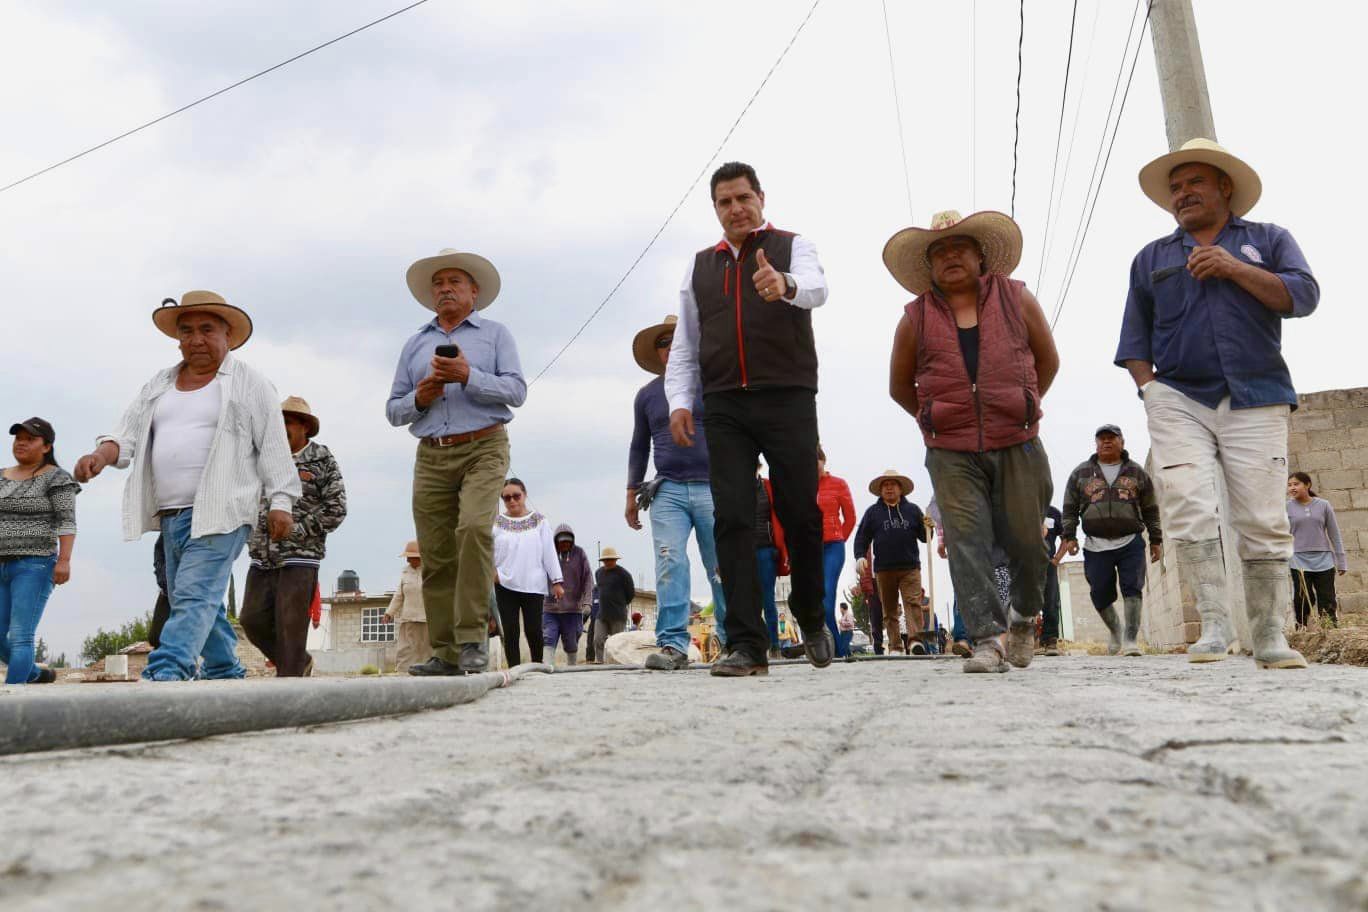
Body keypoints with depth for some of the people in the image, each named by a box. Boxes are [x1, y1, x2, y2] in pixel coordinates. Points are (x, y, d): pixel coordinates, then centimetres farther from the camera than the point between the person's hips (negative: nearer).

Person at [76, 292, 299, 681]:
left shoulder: (249, 384, 1)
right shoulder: (159, 384, 19)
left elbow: (273, 446, -4)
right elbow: (130, 434, 15)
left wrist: (280, 502, -11)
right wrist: (101, 455, -7)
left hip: (220, 512, -7)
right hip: (170, 514, 7)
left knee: (195, 595, -17)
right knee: (202, 604, 11)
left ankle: (163, 676, -24)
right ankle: (227, 676, 21)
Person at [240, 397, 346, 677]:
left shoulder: (322, 461, 0)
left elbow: (336, 509, -5)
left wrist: (296, 531, -11)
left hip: (300, 556, -6)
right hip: (262, 557, 6)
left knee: (290, 625, -7)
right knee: (252, 619, 3)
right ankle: (301, 662, 22)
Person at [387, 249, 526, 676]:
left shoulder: (495, 333, 12)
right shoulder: (415, 343, 21)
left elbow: (516, 390, -3)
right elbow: (393, 409, 18)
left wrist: (468, 376, -15)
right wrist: (418, 399, -3)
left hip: (483, 449, -3)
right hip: (431, 456, 4)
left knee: (474, 528, -25)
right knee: (436, 555, -2)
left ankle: (473, 639, -18)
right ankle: (446, 654, 4)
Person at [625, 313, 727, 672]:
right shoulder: (647, 395, 14)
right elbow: (639, 447, 20)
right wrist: (631, 493, 15)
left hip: (712, 488, -2)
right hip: (668, 491, 2)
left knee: (722, 569, 1)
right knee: (670, 565, -11)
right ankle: (673, 645, -13)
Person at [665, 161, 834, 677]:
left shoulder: (792, 247, 8)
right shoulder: (700, 267, 20)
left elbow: (816, 289, -15)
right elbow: (684, 345, 19)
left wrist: (785, 284, -39)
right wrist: (679, 401, 3)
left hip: (787, 400, -2)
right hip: (724, 406, 3)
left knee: (800, 514, 0)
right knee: (732, 519, -6)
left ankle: (811, 619, 25)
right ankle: (746, 645, -4)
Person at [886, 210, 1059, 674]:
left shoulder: (1017, 299, 6)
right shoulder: (916, 318, 5)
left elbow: (1048, 360, 18)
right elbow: (900, 385, 17)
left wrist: (1022, 409, 16)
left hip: (1017, 446, 0)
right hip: (951, 454, 0)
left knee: (1025, 540, 4)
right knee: (966, 539, -11)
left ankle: (1025, 615, 32)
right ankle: (986, 640, -8)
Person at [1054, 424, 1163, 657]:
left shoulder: (1136, 472, 12)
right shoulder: (1081, 473, 11)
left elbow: (1150, 509, 14)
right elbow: (1070, 508, 11)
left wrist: (1156, 540, 11)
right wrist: (1068, 536, 2)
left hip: (1131, 543, 0)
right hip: (1096, 546, 1)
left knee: (1133, 589, -10)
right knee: (1100, 594, 2)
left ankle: (1130, 640, -9)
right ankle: (1116, 630, 26)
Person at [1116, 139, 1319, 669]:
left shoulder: (1267, 240, 16)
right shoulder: (1151, 258, 20)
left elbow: (1304, 296, 1)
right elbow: (1135, 337, 16)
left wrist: (1234, 269, -8)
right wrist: (1149, 389, 1)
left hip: (1255, 400, -1)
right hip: (1178, 401, 1)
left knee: (1263, 521, -5)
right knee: (1189, 511, -14)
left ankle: (1269, 636, 2)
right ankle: (1213, 625, -9)